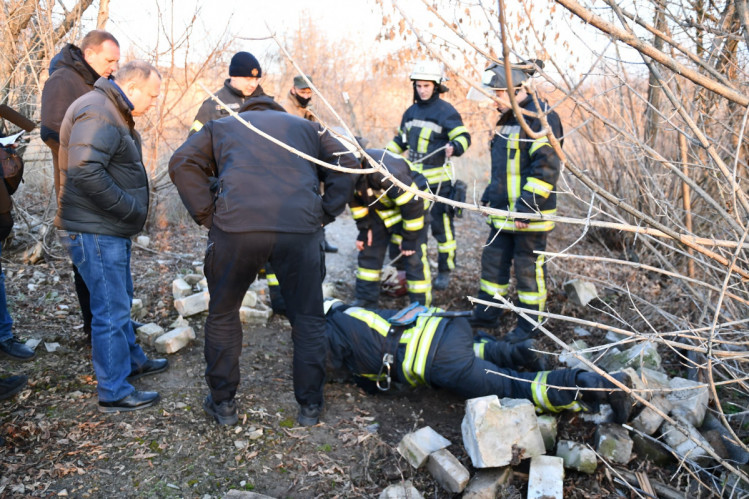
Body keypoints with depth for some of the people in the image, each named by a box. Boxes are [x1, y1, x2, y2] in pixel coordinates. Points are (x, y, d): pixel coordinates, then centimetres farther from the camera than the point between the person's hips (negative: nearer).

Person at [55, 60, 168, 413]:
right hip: (94, 232, -11)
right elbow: (85, 172, -31)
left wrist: (132, 207, 10)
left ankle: (131, 360, 41)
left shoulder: (112, 112, 15)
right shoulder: (98, 114, -20)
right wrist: (130, 208, -24)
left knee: (119, 301, 24)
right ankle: (113, 393, 9)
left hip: (107, 229, 11)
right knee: (111, 310, -3)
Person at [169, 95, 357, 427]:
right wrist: (324, 215, 12)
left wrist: (206, 215, 8)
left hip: (235, 225, 0)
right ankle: (310, 406, 23)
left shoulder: (220, 126, 28)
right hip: (301, 228, 1)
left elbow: (181, 163, 11)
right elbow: (347, 166, 17)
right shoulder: (307, 127, 31)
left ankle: (222, 402, 28)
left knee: (223, 315, 19)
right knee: (308, 319, 15)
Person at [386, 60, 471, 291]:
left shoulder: (446, 111, -7)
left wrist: (454, 147, -34)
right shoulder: (411, 111, 15)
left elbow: (463, 136, -13)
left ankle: (444, 271, 11)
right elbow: (400, 140, 25)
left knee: (442, 226, -1)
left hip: (438, 180, -7)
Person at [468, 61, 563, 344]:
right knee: (493, 259, 15)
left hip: (530, 214, -9)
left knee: (528, 268, 2)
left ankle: (530, 325, 17)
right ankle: (486, 315, 28)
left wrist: (526, 206, -24)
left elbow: (546, 167, -21)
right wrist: (490, 194, 19)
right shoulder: (508, 117, 15)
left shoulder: (541, 116, -15)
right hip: (503, 211, 9)